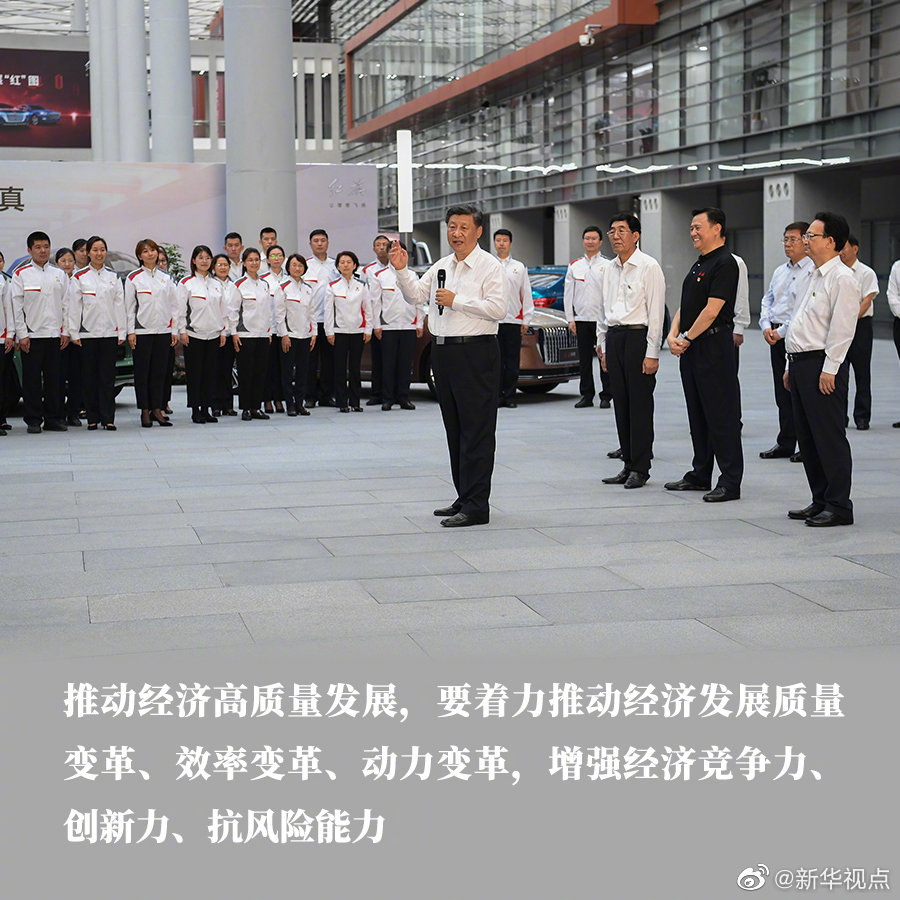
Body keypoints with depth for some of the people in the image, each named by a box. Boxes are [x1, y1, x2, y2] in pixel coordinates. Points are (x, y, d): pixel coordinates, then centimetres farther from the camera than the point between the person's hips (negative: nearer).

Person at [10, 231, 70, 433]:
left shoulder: (60, 275, 12)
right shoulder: (20, 274, 3)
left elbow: (66, 305, 11)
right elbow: (17, 306, -1)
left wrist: (65, 331, 3)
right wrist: (22, 334, -7)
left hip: (54, 334, 3)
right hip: (31, 334, -2)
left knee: (54, 379, 5)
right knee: (32, 380, 0)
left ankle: (53, 418, 12)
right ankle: (33, 420, 5)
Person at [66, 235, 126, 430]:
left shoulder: (113, 277, 10)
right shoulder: (79, 278, 3)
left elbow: (120, 305, 9)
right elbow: (73, 306, 2)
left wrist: (122, 332, 3)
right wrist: (74, 333, -3)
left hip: (109, 332, 1)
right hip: (87, 332, -1)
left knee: (108, 376, 0)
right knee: (90, 377, 2)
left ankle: (108, 418, 3)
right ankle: (93, 418, 9)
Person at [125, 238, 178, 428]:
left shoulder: (166, 278, 12)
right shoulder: (133, 278, 2)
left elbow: (173, 305, 13)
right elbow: (129, 306, 0)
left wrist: (174, 330, 7)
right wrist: (131, 331, -5)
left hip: (163, 330, 3)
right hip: (142, 331, -3)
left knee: (160, 371, 4)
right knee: (142, 371, -1)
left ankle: (157, 409, 10)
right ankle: (145, 411, 5)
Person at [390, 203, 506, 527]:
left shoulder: (489, 266, -6)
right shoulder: (441, 266, 16)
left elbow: (498, 308, -17)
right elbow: (415, 295, 13)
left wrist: (457, 300, -14)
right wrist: (401, 270, -3)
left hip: (475, 354, -8)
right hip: (444, 352, 8)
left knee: (477, 431, -7)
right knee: (455, 430, 13)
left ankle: (476, 506, -7)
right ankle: (464, 498, 21)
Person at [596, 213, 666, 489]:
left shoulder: (648, 267, -7)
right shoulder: (610, 269, 14)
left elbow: (656, 312, -10)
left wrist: (652, 353, -15)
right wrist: (603, 345, 16)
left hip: (638, 336, -7)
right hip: (614, 337, 7)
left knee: (640, 404, -4)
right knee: (621, 404, 9)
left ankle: (640, 468, 2)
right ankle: (628, 464, 16)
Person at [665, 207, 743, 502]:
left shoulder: (725, 263, -13)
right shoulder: (698, 265, 18)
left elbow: (712, 309, -19)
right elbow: (684, 306, 17)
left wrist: (687, 338, -12)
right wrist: (673, 336, 2)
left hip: (714, 347, -10)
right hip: (690, 349, 10)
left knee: (721, 416, -7)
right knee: (697, 415, 14)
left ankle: (730, 482, -4)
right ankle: (700, 475, 22)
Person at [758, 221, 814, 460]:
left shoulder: (812, 271, -10)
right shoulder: (780, 271, 17)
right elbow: (767, 300, 20)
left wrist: (781, 332, -15)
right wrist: (766, 327, 2)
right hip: (776, 338, 8)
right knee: (783, 393, 11)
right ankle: (785, 443, 17)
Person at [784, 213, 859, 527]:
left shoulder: (842, 278, -12)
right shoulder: (815, 276, 19)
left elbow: (842, 328, -18)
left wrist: (829, 370, -21)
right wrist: (791, 366, 20)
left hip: (822, 367, -10)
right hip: (801, 364, 10)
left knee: (829, 438, -6)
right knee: (807, 438, 13)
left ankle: (838, 507, -1)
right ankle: (820, 501, 21)